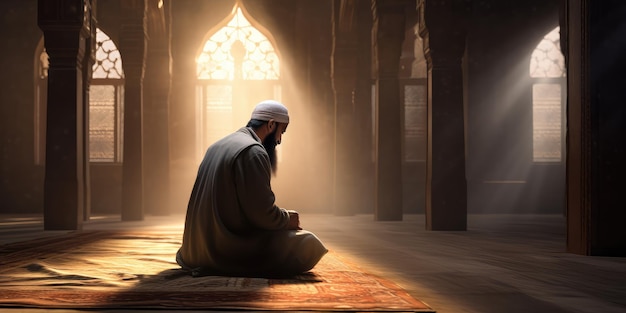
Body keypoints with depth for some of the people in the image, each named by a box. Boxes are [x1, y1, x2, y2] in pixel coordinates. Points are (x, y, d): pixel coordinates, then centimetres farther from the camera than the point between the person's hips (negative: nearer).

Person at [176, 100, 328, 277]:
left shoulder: (218, 146, 14)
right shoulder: (253, 151, -15)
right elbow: (262, 214, -19)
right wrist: (288, 219, 0)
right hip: (228, 248, -10)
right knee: (308, 244, -7)